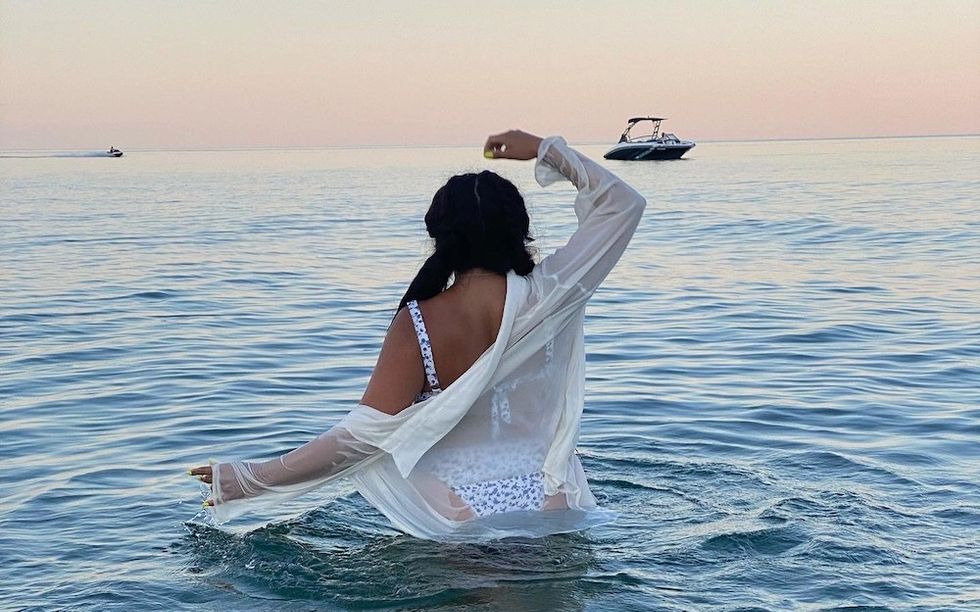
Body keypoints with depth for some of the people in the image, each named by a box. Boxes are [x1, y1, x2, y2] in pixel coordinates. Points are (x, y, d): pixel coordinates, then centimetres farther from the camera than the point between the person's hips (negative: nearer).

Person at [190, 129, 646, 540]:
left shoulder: (416, 326, -13)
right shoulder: (544, 299, -7)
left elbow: (364, 435, -16)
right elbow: (624, 203, 5)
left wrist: (250, 478, -10)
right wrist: (546, 150, 13)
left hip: (459, 526, -2)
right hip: (552, 515, 2)